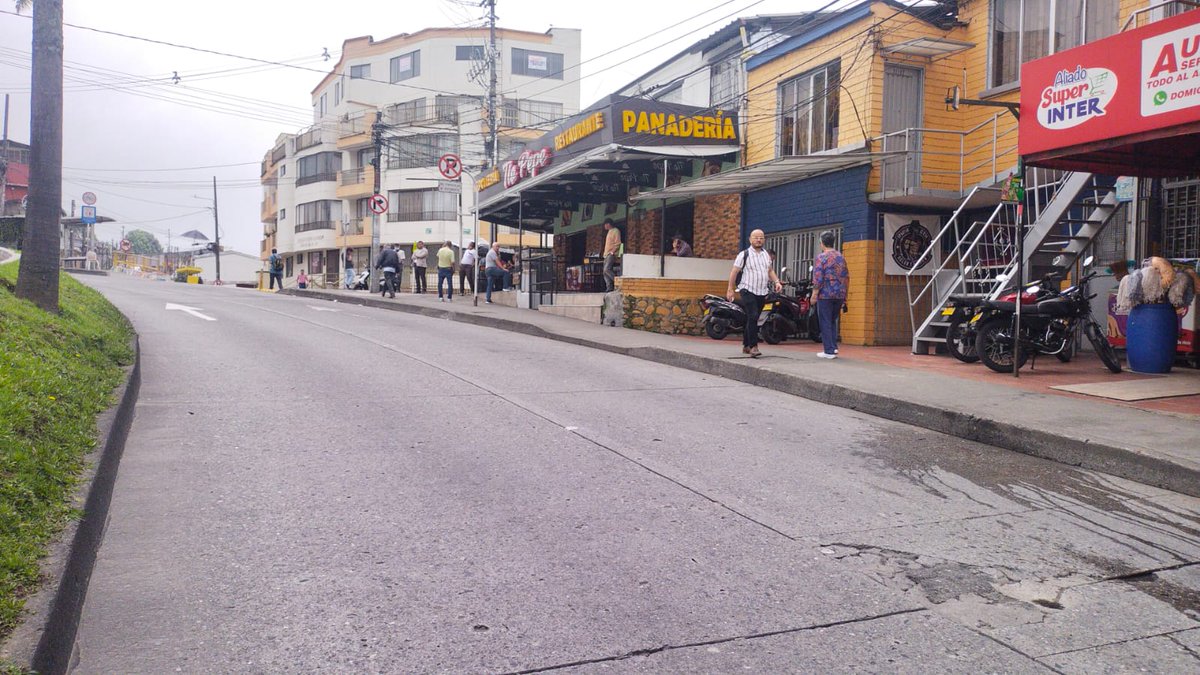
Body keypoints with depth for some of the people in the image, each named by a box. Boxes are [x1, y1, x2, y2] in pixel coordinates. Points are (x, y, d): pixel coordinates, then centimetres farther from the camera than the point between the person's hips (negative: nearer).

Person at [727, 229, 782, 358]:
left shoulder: (766, 254, 13)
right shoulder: (744, 255, -5)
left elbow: (770, 270, 23)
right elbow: (734, 272, -4)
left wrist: (776, 282, 6)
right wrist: (730, 289, -7)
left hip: (762, 292, 6)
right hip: (748, 290, -6)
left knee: (752, 319, 10)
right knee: (753, 317, -18)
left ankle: (746, 346, 20)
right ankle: (753, 346, -18)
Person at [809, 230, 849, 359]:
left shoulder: (821, 257, -7)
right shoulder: (841, 257, 11)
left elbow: (818, 279, -14)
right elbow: (847, 277, 13)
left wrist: (814, 295, -9)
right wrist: (844, 294, 20)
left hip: (825, 295, -6)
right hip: (840, 295, 6)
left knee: (825, 323, 0)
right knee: (833, 321, 18)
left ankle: (829, 351, -1)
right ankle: (834, 347, 13)